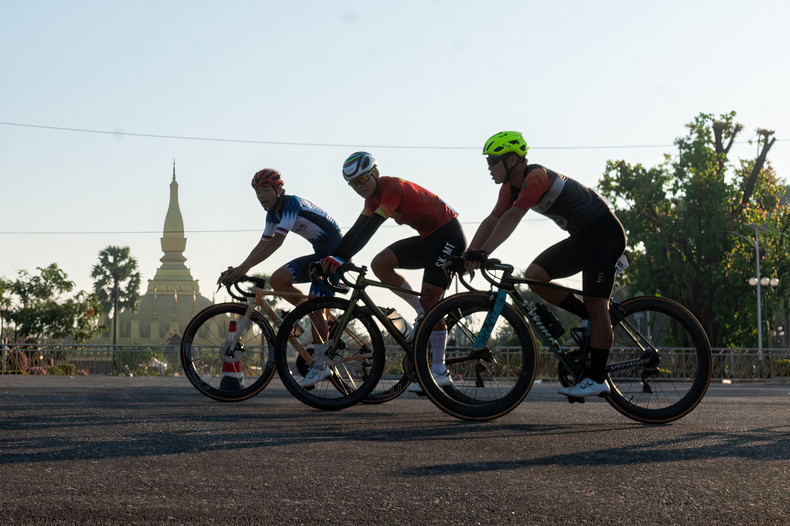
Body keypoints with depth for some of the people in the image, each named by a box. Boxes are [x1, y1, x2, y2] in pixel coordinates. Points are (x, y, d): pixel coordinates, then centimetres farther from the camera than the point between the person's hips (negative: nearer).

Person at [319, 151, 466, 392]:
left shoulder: (392, 188, -24)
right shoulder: (373, 196, 5)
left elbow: (368, 229, -32)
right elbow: (356, 231, 1)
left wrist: (339, 258, -36)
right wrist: (331, 260, -11)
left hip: (448, 236, -9)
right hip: (427, 238, 9)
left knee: (430, 300, -13)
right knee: (380, 264, -7)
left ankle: (440, 372, -6)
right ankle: (424, 315, 3)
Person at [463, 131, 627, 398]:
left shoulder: (536, 177, -25)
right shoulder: (512, 187, 4)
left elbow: (512, 218, -36)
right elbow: (492, 221, 1)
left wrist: (483, 252, -44)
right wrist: (467, 255, -11)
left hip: (604, 233, -9)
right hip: (581, 238, 9)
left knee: (596, 305, -15)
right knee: (534, 276, -4)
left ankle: (597, 380, -14)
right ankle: (593, 320, 7)